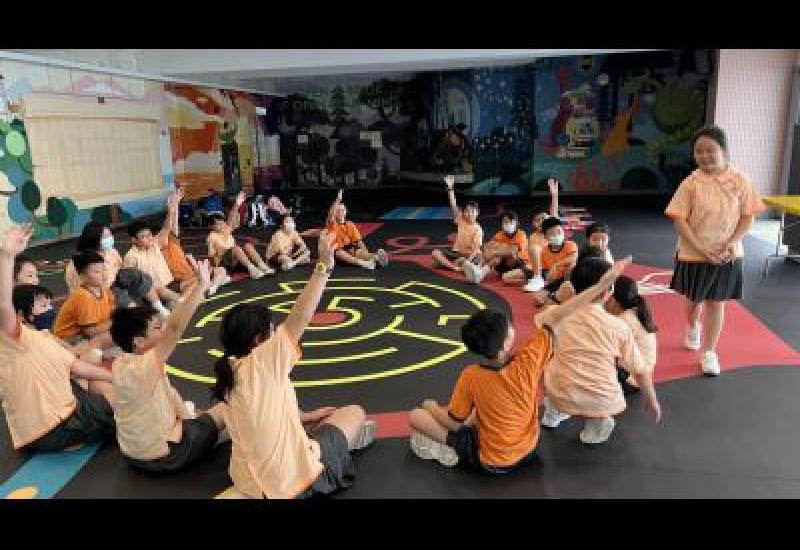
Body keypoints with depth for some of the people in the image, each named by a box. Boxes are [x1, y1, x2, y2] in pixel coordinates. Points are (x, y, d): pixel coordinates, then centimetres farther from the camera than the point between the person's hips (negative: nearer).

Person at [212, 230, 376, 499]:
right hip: (292, 481, -7)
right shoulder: (260, 363, -24)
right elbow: (299, 318, -30)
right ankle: (350, 437, 40)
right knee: (355, 413, 14)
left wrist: (305, 416, 16)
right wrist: (324, 264, -28)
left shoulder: (231, 372, 0)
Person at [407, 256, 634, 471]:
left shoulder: (471, 377, -24)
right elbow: (556, 319, -20)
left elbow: (454, 423, -12)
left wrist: (431, 406, 8)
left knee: (417, 415, 5)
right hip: (527, 452, 3)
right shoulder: (528, 360, -23)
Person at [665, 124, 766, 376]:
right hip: (694, 254, 0)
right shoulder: (691, 182, -13)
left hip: (727, 255, 0)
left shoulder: (740, 180, -8)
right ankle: (693, 327, 50)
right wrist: (701, 249, -19)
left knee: (716, 302, 7)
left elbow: (748, 216, -2)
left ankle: (709, 351, 20)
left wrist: (732, 242, -16)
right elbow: (680, 220, -13)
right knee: (695, 299, 18)